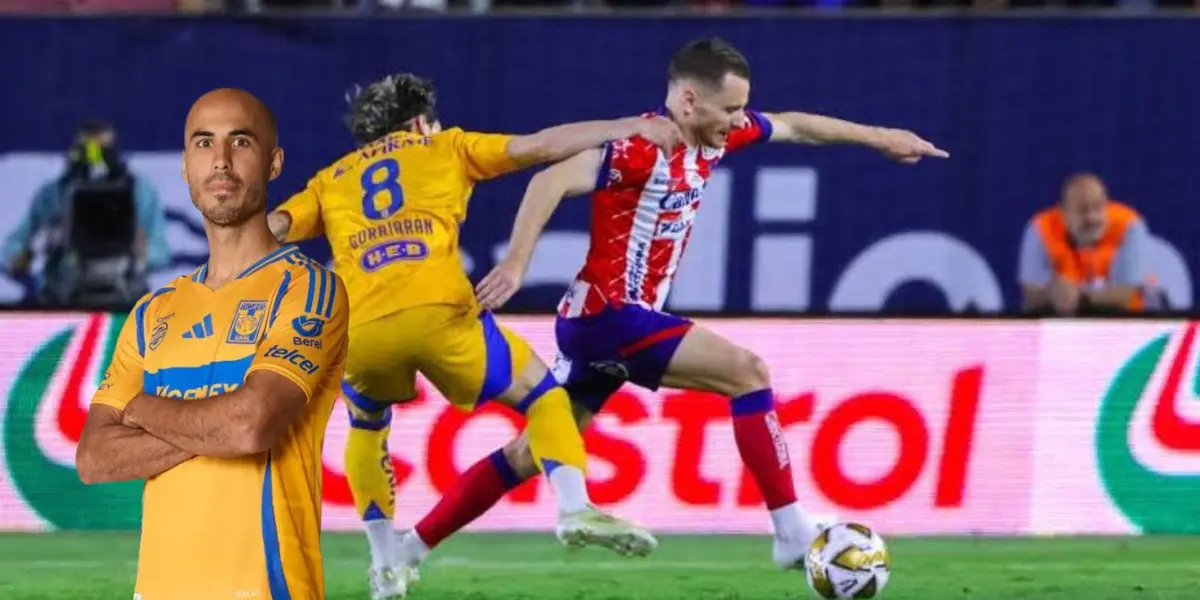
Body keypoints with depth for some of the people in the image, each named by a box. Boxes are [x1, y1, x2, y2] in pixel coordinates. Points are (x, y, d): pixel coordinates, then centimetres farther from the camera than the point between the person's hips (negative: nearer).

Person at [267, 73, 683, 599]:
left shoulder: (331, 180, 29)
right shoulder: (444, 148, 24)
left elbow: (267, 232, 15)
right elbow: (542, 146, 20)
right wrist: (633, 127, 24)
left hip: (360, 328, 2)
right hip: (438, 313, -2)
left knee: (367, 428, 32)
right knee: (541, 392, 16)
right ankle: (574, 507, -8)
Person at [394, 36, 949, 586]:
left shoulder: (716, 133, 6)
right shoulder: (642, 147, -20)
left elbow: (793, 126, 22)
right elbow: (552, 181, -29)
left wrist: (878, 138, 27)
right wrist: (516, 263, -38)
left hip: (601, 319, 10)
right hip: (609, 314, -10)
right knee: (746, 372, -16)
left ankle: (409, 548, 20)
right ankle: (792, 532, -16)